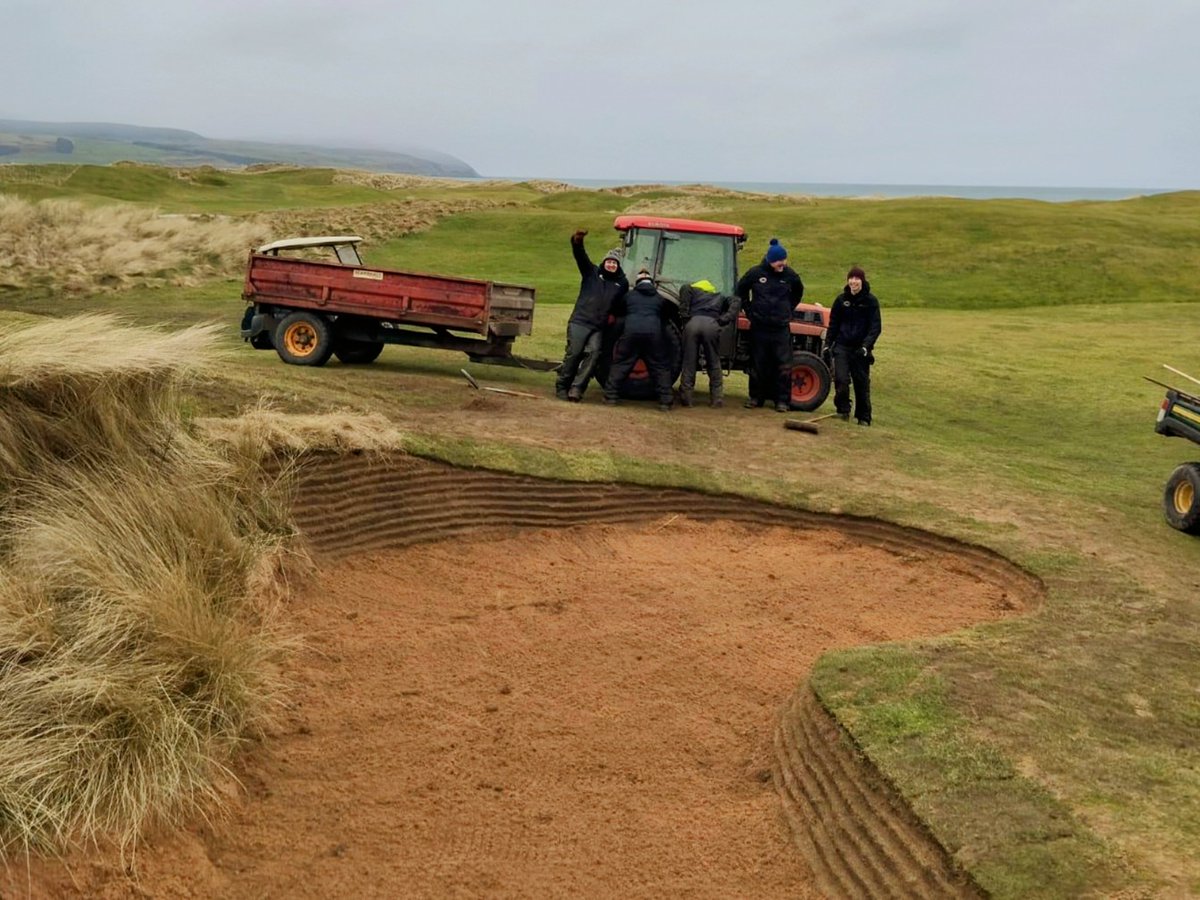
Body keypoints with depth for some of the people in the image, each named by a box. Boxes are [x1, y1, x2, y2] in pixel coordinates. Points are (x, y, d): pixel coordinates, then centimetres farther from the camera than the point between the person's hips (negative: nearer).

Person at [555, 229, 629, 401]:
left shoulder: (622, 283, 15)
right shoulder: (591, 273, 8)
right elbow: (580, 256, -8)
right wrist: (577, 242, -25)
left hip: (599, 327, 2)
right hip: (579, 322, -2)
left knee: (593, 354, -13)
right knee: (573, 353, -9)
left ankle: (576, 389, -12)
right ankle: (562, 387, 3)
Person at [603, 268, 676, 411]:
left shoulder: (629, 296, 19)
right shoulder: (660, 298, 21)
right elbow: (668, 313, 26)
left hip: (631, 331, 0)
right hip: (653, 332, 0)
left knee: (620, 364, 11)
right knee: (660, 367, 7)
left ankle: (610, 396, 7)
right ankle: (665, 401, 1)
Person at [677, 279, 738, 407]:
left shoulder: (693, 290, 32)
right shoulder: (720, 297, 35)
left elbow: (684, 288, 10)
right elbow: (736, 301, 18)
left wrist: (684, 315, 8)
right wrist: (724, 319, 8)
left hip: (693, 323, 0)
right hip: (711, 324, 0)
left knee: (689, 362, 6)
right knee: (714, 363, 12)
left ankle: (686, 397, 6)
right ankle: (717, 398, 11)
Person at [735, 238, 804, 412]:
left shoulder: (789, 274, 0)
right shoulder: (755, 273, -4)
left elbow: (798, 292, 20)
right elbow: (740, 290, 11)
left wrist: (788, 309, 12)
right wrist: (749, 311, 7)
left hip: (781, 328, 1)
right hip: (759, 326, 0)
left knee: (784, 365, -3)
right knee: (758, 364, 7)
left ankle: (782, 400, 3)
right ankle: (756, 397, 19)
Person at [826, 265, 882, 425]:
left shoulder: (870, 301, -4)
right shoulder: (841, 299, 4)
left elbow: (876, 327, -7)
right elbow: (833, 323, 12)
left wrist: (866, 346, -18)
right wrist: (828, 344, 6)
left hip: (860, 349, -1)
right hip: (842, 347, 2)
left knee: (862, 384, 6)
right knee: (841, 379, -12)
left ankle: (864, 417, 18)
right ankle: (843, 410, 8)